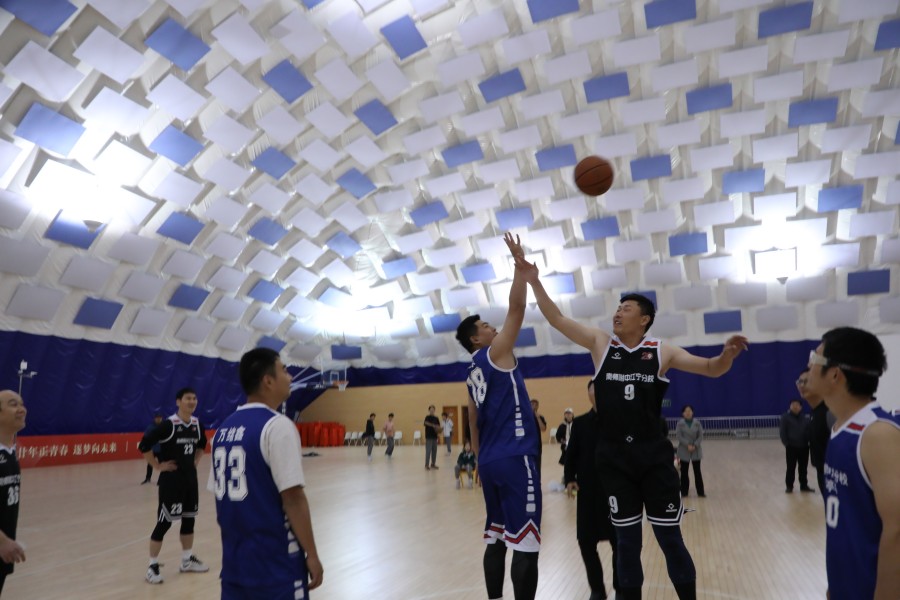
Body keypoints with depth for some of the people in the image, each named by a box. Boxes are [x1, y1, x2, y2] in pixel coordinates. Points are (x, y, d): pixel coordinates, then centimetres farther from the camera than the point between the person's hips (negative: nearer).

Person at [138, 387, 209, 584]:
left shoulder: (197, 424, 2)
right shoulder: (168, 424, -18)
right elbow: (144, 445, -18)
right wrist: (158, 466, -14)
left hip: (190, 478, 6)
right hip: (171, 479, -6)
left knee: (189, 519, 14)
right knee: (165, 521, 0)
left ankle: (187, 560, 29)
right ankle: (153, 565, 15)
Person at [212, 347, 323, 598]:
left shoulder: (224, 428, 6)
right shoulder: (276, 425, -17)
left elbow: (221, 494, 12)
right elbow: (292, 497, -19)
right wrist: (312, 555, -11)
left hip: (235, 560, 7)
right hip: (274, 562, -7)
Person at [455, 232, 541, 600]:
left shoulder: (473, 374, 16)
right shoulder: (495, 354, -6)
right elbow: (516, 308, -13)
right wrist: (520, 262, -6)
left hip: (490, 460, 9)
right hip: (514, 459, -9)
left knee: (497, 537, 15)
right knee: (524, 542, -5)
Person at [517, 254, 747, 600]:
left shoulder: (661, 352, 1)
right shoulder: (600, 344, 2)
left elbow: (711, 369, 1)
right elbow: (557, 319, -3)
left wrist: (728, 355, -22)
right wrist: (533, 280, -11)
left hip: (654, 455, -1)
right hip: (613, 457, 1)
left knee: (670, 538, 9)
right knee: (626, 540, 13)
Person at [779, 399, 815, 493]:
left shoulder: (805, 418, 4)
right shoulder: (785, 417, -7)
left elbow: (809, 431, 8)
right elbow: (782, 431, -6)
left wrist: (808, 441, -5)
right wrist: (786, 443, -11)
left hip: (804, 447, 3)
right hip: (791, 447, -3)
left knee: (803, 468, 12)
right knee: (790, 468, 3)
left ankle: (804, 485, 24)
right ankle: (789, 486, 12)